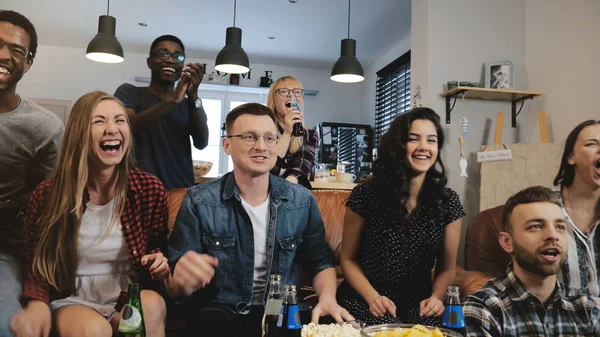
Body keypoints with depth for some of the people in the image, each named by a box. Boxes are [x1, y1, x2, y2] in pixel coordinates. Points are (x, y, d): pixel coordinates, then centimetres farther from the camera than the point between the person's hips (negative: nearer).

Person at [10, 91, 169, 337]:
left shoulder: (151, 189, -5)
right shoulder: (47, 195, -7)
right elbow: (36, 264, 3)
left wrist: (160, 262, -13)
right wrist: (38, 304, -17)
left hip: (132, 297, 2)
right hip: (72, 302, -1)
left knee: (151, 305, -31)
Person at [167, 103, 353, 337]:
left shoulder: (302, 202, -1)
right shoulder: (199, 202, -9)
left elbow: (320, 262, 12)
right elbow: (175, 288, -7)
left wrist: (327, 298, -9)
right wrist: (181, 280, -32)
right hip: (220, 312, -3)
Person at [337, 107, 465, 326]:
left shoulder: (448, 202, -1)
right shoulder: (365, 195, -8)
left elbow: (446, 269, 7)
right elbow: (348, 259, 1)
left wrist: (436, 297, -12)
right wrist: (372, 297, -14)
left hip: (418, 303, 2)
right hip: (365, 300, -2)